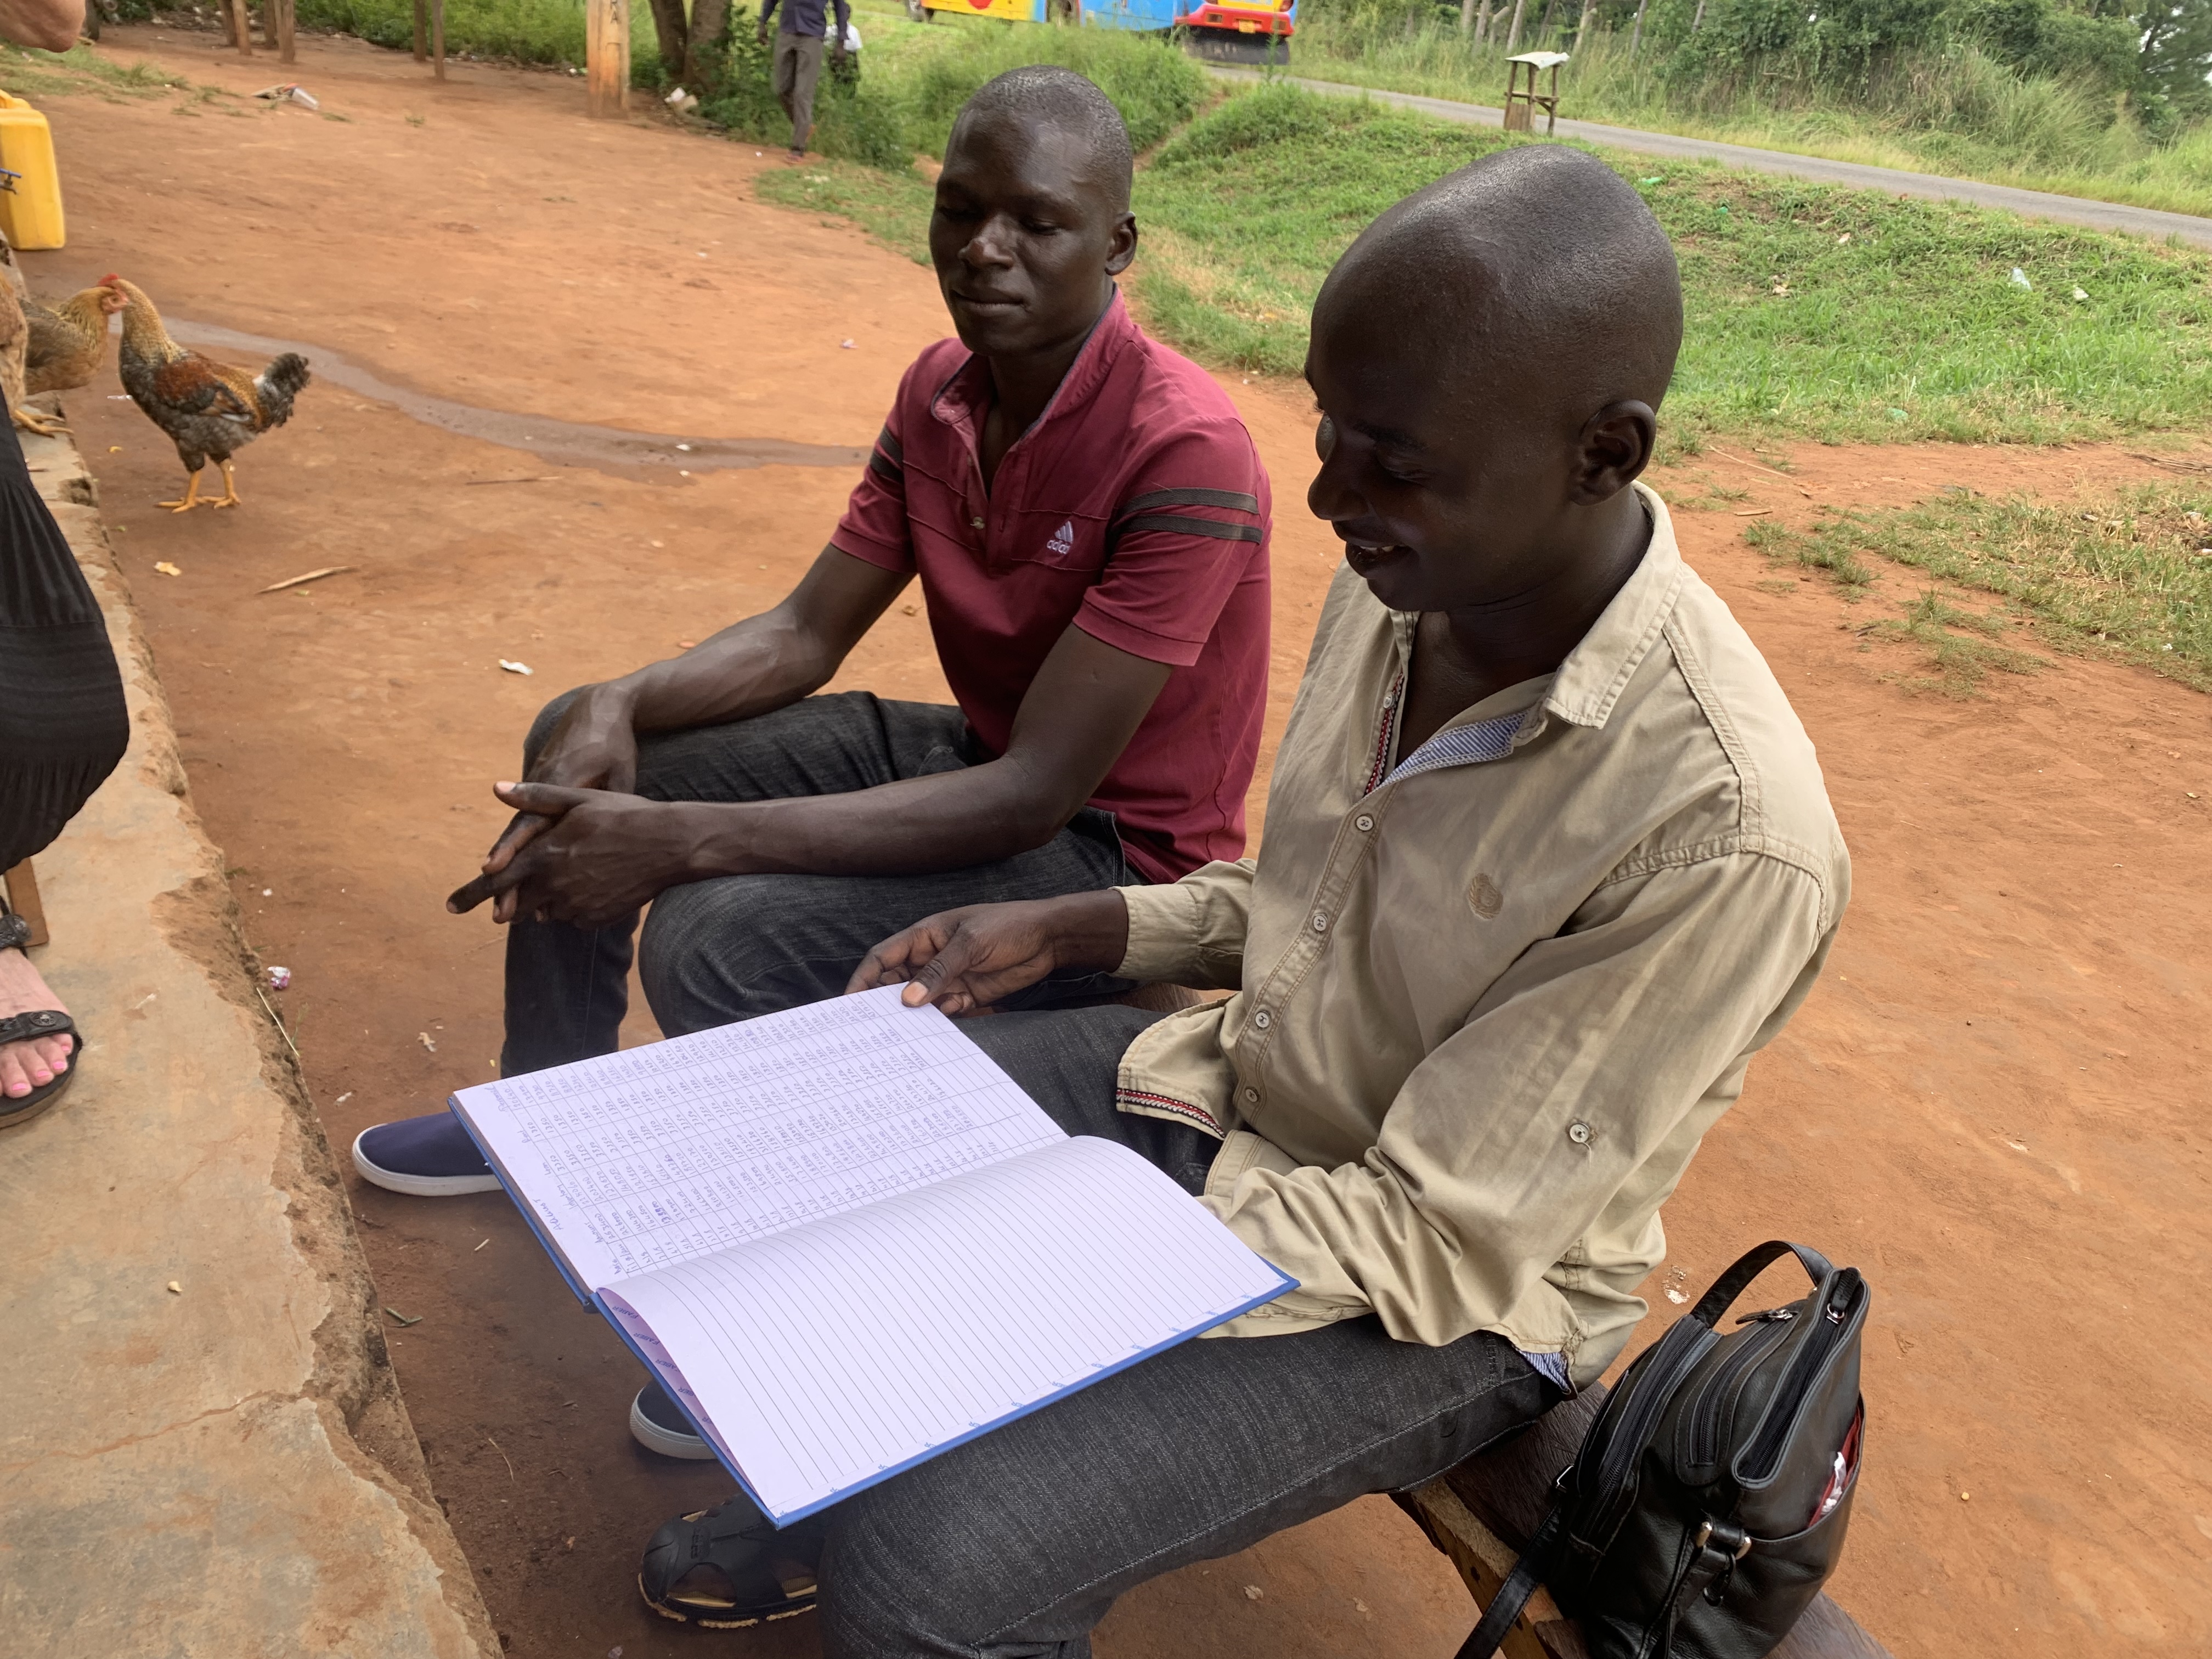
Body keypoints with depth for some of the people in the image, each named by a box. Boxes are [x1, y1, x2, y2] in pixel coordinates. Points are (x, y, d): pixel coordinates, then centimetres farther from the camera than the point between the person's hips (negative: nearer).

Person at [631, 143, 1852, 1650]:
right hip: (1228, 1078, 7)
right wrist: (1070, 930, -4)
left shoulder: (1726, 835, -31)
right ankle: (822, 1507, 31)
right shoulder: (1408, 580, -8)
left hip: (1438, 1301, -6)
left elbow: (1436, 1240, -25)